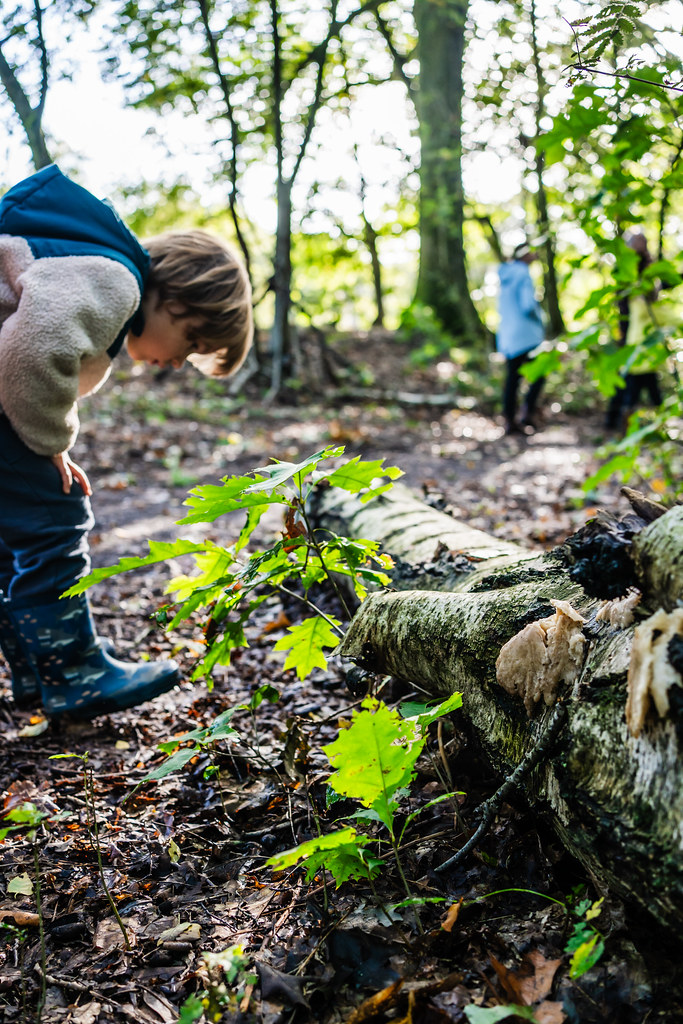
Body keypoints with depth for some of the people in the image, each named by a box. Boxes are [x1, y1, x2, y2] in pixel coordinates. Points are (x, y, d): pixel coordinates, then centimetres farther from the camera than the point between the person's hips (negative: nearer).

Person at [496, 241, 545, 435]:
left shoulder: (505, 276, 13)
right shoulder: (523, 275, -12)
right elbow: (528, 305, -20)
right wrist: (538, 321, -4)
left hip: (506, 334, 8)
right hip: (526, 334, -8)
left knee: (512, 377, 8)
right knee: (539, 373, 3)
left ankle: (510, 420, 8)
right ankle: (527, 411, -7)